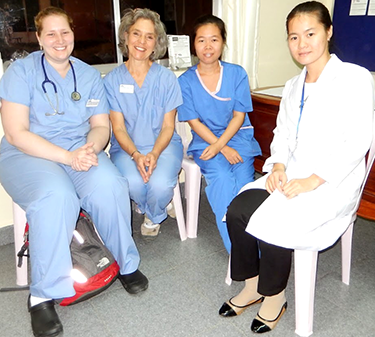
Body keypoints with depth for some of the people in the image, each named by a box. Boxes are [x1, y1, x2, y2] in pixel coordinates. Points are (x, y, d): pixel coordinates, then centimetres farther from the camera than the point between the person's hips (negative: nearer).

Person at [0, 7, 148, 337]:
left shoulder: (89, 75, 12)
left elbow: (101, 125, 9)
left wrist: (91, 147, -16)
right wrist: (67, 156, -21)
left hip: (80, 152, 3)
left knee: (111, 186, -29)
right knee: (56, 196, -36)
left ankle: (127, 264, -4)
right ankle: (43, 296, -19)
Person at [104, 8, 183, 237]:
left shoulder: (166, 78, 0)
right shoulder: (113, 80, 0)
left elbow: (168, 127, -2)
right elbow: (119, 128, -3)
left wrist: (154, 154, -20)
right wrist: (136, 155, -21)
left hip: (164, 145, 0)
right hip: (126, 148, 0)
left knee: (160, 184, -29)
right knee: (133, 182, -31)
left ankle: (154, 217, 10)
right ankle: (148, 208, 10)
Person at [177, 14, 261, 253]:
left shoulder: (237, 74, 3)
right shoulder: (186, 81, 2)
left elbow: (239, 116, 0)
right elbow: (194, 122, -3)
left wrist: (219, 145, -17)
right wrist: (224, 149, -14)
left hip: (238, 137, 1)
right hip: (205, 140, -1)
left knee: (243, 179, -26)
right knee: (221, 176, -28)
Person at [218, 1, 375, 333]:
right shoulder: (293, 86, 16)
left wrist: (312, 181, -20)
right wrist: (278, 166, -4)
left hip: (332, 183, -6)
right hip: (289, 175, 6)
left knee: (271, 220, -26)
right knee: (237, 210, -14)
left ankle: (275, 296, 2)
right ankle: (253, 286, 6)